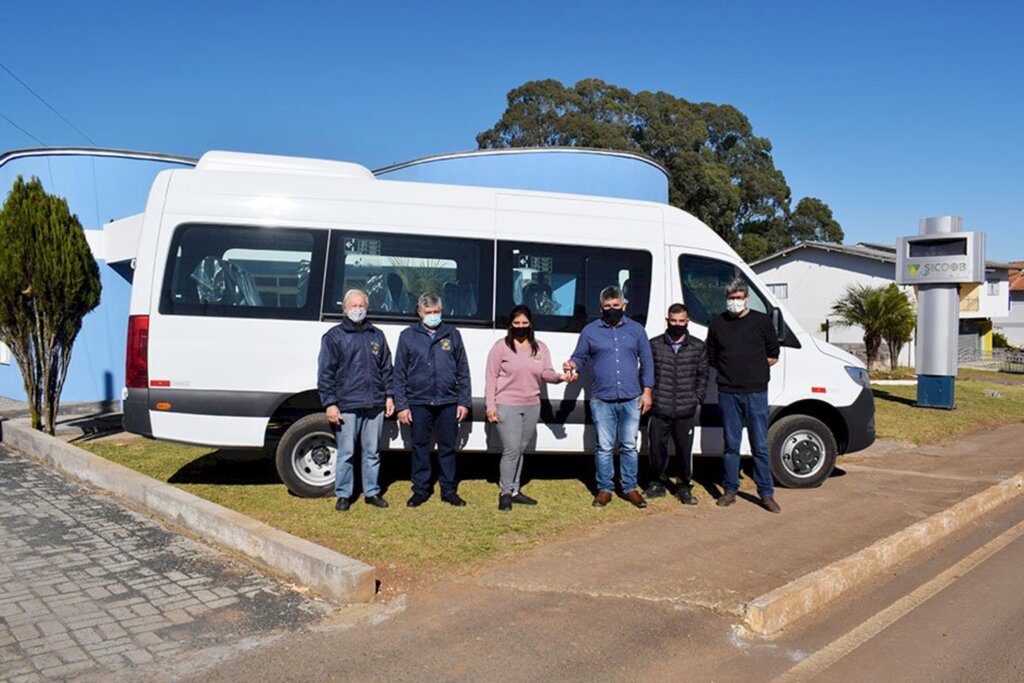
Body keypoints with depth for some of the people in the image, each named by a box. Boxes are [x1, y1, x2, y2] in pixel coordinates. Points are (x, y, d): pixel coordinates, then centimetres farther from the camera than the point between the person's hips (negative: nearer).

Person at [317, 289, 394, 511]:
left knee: (372, 452, 10)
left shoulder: (377, 335, 15)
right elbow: (325, 373, -3)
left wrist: (389, 395, 9)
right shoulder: (334, 336, 2)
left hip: (375, 405, 4)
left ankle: (372, 492, 20)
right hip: (347, 406, -4)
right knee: (346, 453, 1)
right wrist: (329, 403, -9)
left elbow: (386, 368, 18)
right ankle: (343, 495, 12)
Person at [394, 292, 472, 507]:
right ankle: (420, 490, 18)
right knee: (420, 448, 7)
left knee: (448, 448, 8)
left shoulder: (452, 334, 7)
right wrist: (401, 405, -3)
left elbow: (463, 371, 8)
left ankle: (449, 490, 18)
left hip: (448, 403, 1)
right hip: (418, 403, -1)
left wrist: (464, 401, 2)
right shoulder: (408, 336, 4)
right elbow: (399, 374, 3)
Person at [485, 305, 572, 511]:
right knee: (511, 450, -9)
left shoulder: (540, 348, 11)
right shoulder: (501, 347, -4)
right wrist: (490, 405, -10)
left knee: (520, 450, 13)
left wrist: (560, 376, -19)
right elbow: (491, 377, -4)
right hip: (506, 406, -5)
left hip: (532, 406, 5)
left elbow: (546, 373, 3)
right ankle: (505, 493, 2)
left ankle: (514, 490, 22)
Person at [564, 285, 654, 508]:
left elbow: (646, 363, 10)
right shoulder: (590, 331, 5)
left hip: (631, 400, 1)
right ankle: (604, 489, 13)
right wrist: (573, 365, -17)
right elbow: (580, 357, 7)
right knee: (604, 447, 3)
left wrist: (647, 392, 3)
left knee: (629, 446, 8)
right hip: (602, 400, -1)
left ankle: (630, 488, 18)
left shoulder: (636, 329, 8)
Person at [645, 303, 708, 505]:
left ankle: (684, 488, 20)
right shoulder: (654, 345, 4)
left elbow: (702, 376, 11)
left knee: (685, 450, 6)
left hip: (686, 411, 0)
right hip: (659, 410, 0)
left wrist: (698, 398, 2)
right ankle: (657, 484, 24)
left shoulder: (698, 347, 6)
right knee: (657, 448, 8)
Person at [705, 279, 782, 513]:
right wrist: (728, 370, 6)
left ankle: (766, 493, 9)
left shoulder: (762, 321, 4)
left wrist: (754, 368, 3)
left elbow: (773, 356, 10)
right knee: (731, 444, 8)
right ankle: (730, 490, 16)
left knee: (760, 445, 1)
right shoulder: (717, 323, 8)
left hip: (756, 391, -1)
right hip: (728, 392, 2)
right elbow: (711, 358, 17)